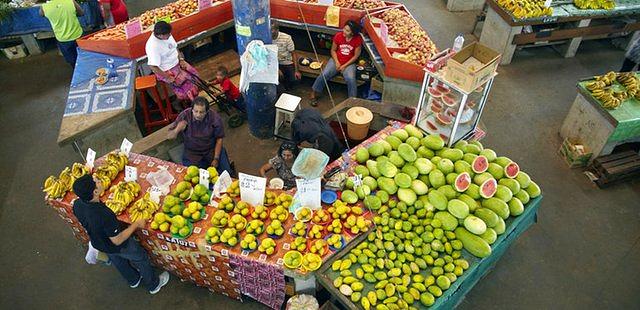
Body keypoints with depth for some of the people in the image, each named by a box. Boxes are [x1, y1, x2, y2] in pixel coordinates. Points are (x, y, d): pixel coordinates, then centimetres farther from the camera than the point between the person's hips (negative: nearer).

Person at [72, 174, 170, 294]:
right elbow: (118, 240, -32)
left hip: (98, 243, 7)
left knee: (117, 260, 33)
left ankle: (134, 280, 60)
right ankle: (154, 284, 44)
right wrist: (136, 224, -22)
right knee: (141, 258, 21)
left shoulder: (77, 204, -24)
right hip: (118, 247, -7)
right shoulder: (104, 215, -46)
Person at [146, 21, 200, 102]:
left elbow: (175, 47, 11)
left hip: (177, 63, 9)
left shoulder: (167, 35, -7)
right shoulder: (153, 46, -31)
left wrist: (181, 59, -3)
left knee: (194, 74, 2)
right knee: (188, 83, -15)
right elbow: (153, 67, -29)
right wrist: (167, 78, -24)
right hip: (166, 71, -9)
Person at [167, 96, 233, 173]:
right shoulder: (184, 116, -18)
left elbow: (219, 138, -5)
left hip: (212, 150, 0)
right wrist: (178, 129, -33)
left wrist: (216, 158, -10)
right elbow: (170, 136, -10)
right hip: (192, 153, 0)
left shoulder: (215, 117, -18)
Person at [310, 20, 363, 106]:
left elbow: (356, 56, -7)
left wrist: (345, 66, -14)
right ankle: (313, 94, -3)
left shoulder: (358, 39, -13)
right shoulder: (338, 35, -9)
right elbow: (333, 50, 2)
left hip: (349, 63, -1)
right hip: (336, 60, 1)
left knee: (351, 79, -28)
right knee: (324, 75, -20)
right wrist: (337, 62, -12)